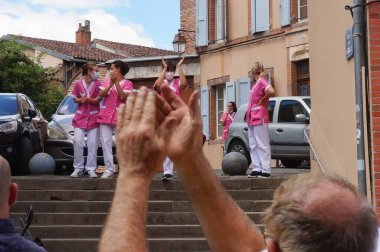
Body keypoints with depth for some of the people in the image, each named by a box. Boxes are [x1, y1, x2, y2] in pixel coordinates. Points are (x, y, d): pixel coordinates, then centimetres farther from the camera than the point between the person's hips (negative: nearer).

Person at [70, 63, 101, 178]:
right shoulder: (78, 83, 0)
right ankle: (78, 169, 3)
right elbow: (75, 99, 10)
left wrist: (89, 100, -19)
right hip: (80, 116, 1)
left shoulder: (97, 84, -2)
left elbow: (99, 100, -3)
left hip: (93, 118, 0)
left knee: (93, 144, -2)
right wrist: (80, 100, -11)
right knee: (78, 142, -6)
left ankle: (91, 169, 4)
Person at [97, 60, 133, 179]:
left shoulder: (127, 83, 4)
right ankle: (109, 169, 1)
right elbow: (101, 94, 2)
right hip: (105, 115, 4)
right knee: (105, 142, -1)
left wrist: (116, 82, -14)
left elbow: (122, 96, -13)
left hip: (119, 117, -4)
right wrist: (110, 84, -11)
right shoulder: (107, 80, 15)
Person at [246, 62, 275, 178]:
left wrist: (263, 100, -14)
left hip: (259, 119, -9)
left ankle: (266, 170, -8)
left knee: (262, 145, -8)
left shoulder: (262, 81, -10)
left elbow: (271, 91, -29)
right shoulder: (255, 83, 18)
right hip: (252, 119, 9)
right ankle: (256, 169, 12)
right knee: (253, 146, 9)